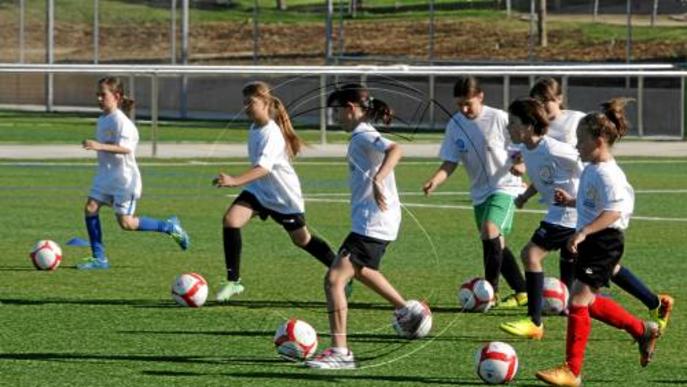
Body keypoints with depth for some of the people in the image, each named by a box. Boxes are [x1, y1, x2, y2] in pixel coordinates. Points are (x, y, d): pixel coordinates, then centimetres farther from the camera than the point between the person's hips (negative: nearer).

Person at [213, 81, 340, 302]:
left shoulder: (272, 133, -26)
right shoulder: (254, 129, 1)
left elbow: (263, 167, -41)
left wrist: (235, 181, -54)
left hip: (284, 194, -7)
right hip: (258, 190, 7)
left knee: (301, 239, 9)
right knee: (231, 220, -17)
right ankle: (233, 281, -12)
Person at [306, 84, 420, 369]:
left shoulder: (363, 137, -16)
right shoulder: (361, 137, 14)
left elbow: (394, 150, -34)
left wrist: (377, 180, -45)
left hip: (372, 224, -11)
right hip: (372, 222, 11)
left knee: (334, 279, -17)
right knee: (362, 270, 36)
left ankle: (340, 352, -20)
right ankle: (406, 310, 53)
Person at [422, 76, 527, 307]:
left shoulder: (498, 118, -12)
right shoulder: (455, 125, 0)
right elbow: (450, 163, 1)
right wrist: (435, 181, -17)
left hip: (504, 186, -6)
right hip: (479, 191, 6)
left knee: (490, 230, -26)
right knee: (496, 245, 9)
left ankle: (490, 290, -18)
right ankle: (521, 292, 22)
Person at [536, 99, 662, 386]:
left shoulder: (607, 174, -19)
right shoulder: (591, 169, 12)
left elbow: (614, 211, -30)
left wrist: (583, 232, -37)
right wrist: (570, 201, 13)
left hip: (605, 241, -11)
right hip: (591, 243, 11)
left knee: (578, 300, -11)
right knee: (589, 303, 17)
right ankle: (643, 331, 34)